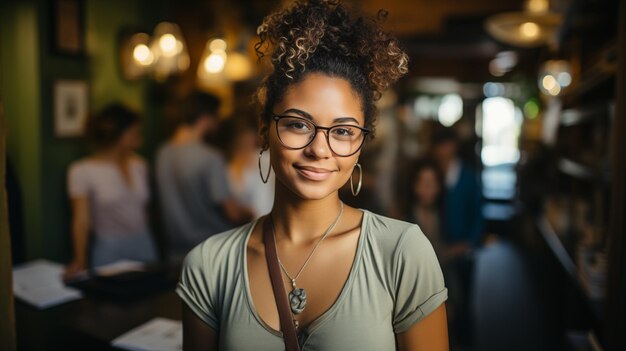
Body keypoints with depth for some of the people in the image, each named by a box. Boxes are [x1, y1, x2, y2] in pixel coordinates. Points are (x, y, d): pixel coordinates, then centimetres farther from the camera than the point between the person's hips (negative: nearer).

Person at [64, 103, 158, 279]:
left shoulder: (139, 165, 8)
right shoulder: (82, 171, -6)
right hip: (110, 251, -4)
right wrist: (80, 261, -20)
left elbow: (144, 210, 11)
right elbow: (81, 220, -11)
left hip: (145, 247, 4)